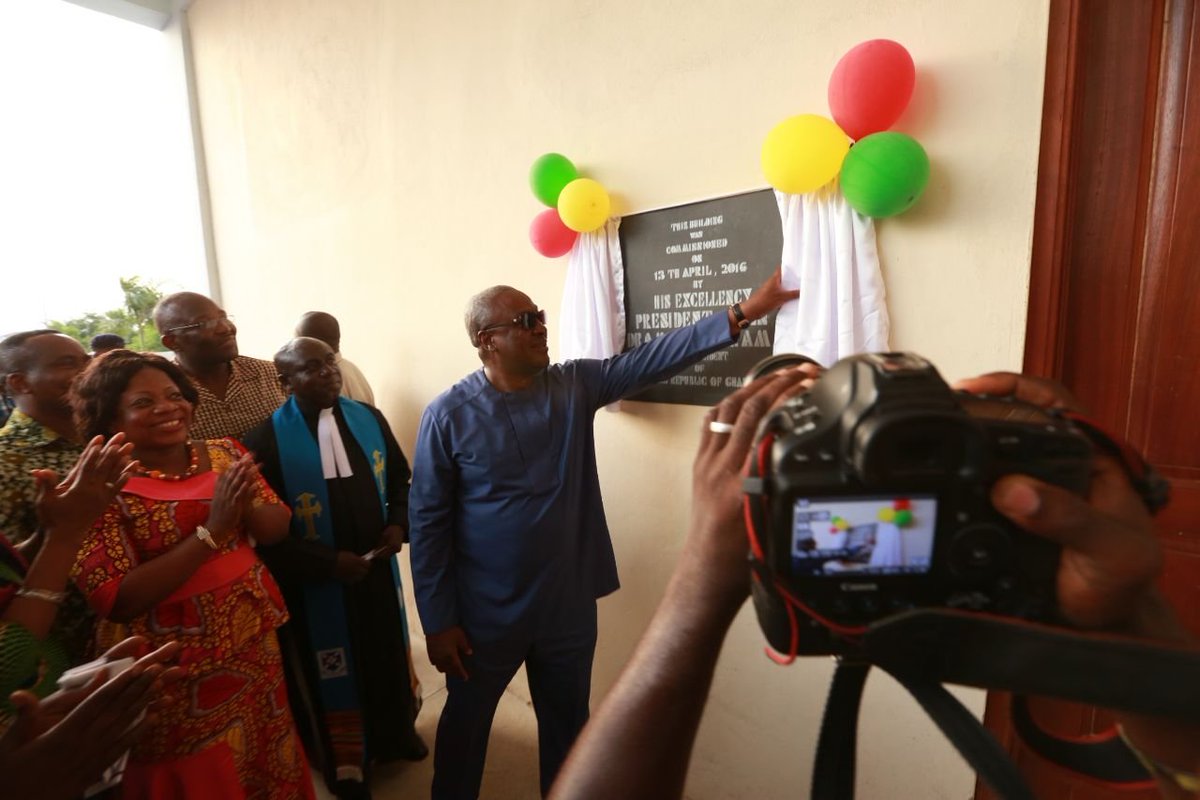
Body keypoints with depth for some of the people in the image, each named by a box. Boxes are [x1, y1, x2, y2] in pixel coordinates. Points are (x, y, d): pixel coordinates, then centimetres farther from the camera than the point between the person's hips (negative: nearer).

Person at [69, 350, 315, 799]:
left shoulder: (225, 453, 0)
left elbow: (278, 529, -1)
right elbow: (115, 600, -19)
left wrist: (246, 505, -22)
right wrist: (211, 530, -26)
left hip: (255, 642, 5)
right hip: (174, 668, -4)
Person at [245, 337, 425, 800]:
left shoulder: (369, 419, -4)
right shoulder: (267, 438, -18)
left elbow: (399, 478, 7)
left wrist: (398, 524, -9)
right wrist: (328, 562, -20)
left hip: (377, 568, 4)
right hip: (315, 581, -4)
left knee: (388, 653, 22)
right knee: (333, 672, 17)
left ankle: (394, 735, 50)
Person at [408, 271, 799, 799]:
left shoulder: (576, 386, -4)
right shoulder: (448, 416, -14)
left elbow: (653, 358, -9)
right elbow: (427, 523, -10)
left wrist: (741, 314, -15)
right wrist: (437, 620, -9)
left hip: (568, 605, 3)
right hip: (483, 614, -2)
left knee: (567, 723, 23)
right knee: (465, 724, 22)